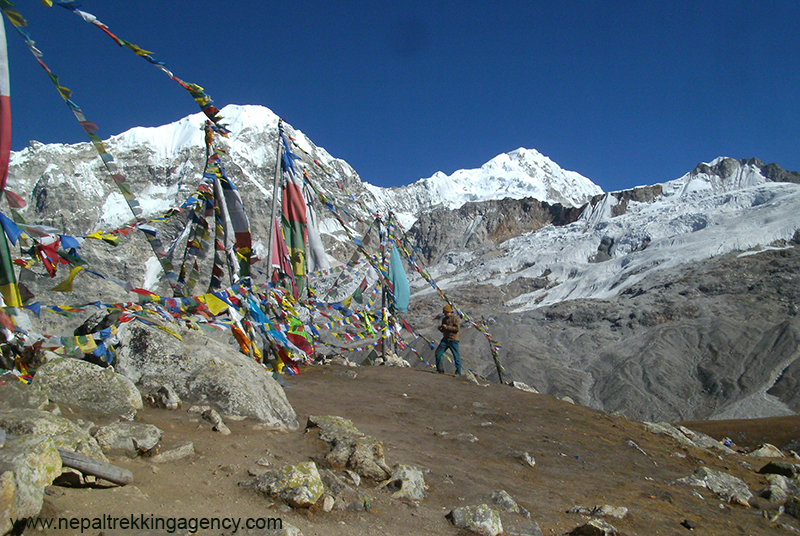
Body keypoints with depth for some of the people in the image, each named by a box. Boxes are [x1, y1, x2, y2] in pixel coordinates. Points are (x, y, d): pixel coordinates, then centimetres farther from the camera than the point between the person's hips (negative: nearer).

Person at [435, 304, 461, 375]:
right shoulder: (444, 319, 14)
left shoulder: (455, 318, -7)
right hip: (445, 339, 7)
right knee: (438, 353, -1)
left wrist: (447, 327, -19)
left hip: (453, 340, -7)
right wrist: (440, 328, 0)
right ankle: (440, 370, 10)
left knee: (456, 356, -4)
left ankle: (458, 372, 6)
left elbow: (457, 328, -17)